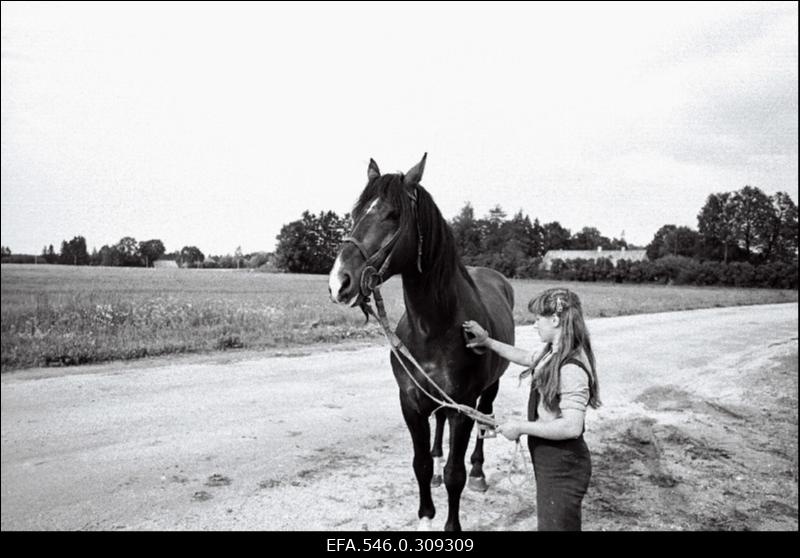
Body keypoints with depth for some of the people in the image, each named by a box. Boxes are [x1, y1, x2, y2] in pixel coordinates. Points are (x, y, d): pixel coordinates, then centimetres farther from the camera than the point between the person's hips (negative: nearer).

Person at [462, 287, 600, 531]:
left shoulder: (571, 368, -28)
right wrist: (487, 342, 20)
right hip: (547, 459, 9)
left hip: (562, 467, -9)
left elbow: (572, 426, -33)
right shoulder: (552, 353, 2)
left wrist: (521, 427, -24)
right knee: (547, 521, 24)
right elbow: (526, 357, 23)